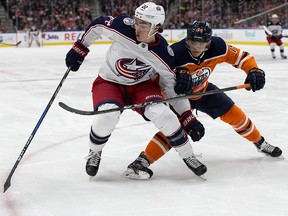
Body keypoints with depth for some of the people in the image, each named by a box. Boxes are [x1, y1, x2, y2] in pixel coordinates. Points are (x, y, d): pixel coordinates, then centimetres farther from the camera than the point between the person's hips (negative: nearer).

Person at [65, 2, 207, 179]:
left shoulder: (164, 54, -22)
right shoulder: (123, 26, -26)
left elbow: (171, 86, -10)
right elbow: (98, 25, -6)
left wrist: (188, 118, -11)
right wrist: (79, 49, 0)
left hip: (142, 85, 1)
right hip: (109, 82, 0)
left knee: (163, 114, -24)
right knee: (107, 116, -29)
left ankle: (188, 156, -1)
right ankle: (94, 153, 3)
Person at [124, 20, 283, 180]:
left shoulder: (217, 47, -24)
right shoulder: (175, 53, -37)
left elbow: (240, 56, -9)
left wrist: (254, 71, -24)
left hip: (203, 90, 5)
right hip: (179, 94, -5)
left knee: (234, 114, 8)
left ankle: (260, 143, 35)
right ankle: (142, 161, -29)